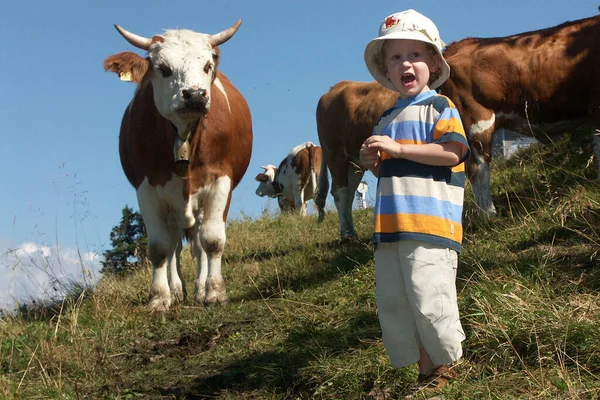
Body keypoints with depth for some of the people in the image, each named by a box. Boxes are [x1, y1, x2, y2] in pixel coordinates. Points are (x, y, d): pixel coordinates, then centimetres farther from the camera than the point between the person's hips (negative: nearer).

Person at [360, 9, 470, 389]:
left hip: (429, 224, -8)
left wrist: (398, 148, -14)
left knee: (429, 301, -11)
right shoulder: (387, 119, 22)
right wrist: (373, 163, 9)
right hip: (389, 226, 8)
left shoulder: (439, 107, 1)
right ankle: (426, 374, 17)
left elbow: (452, 151, -15)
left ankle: (446, 371, 7)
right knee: (393, 307, 7)